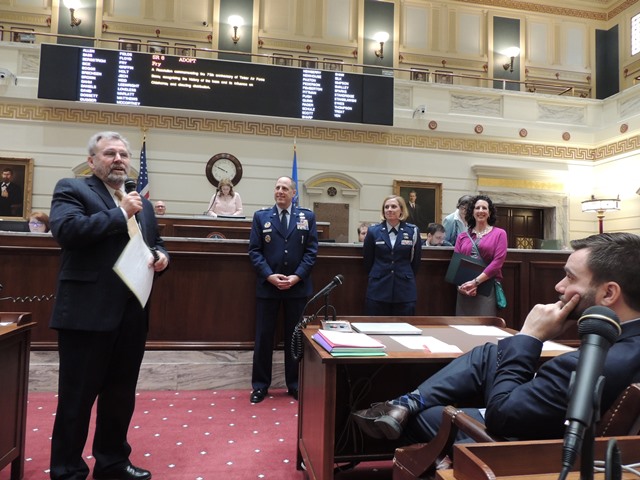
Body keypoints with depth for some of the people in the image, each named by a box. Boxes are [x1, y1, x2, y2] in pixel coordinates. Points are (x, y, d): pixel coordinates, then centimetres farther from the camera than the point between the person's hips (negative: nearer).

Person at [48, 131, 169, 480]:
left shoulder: (142, 203, 16)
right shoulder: (71, 189, -2)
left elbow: (154, 243, 23)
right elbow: (66, 230, -19)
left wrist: (161, 256, 0)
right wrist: (121, 214, -14)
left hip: (132, 313, 6)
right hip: (87, 313, -6)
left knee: (121, 395, 18)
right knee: (77, 397, 8)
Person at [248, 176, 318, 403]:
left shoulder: (307, 216, 5)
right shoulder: (261, 216, 5)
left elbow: (311, 250, 0)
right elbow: (254, 250, -1)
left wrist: (297, 277, -12)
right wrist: (269, 275, -13)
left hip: (297, 286, 0)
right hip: (267, 285, 0)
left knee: (295, 337, 10)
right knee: (264, 336, 7)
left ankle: (295, 384, 23)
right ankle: (260, 385, 20)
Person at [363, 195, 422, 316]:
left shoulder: (413, 231, 3)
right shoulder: (374, 231, 3)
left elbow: (416, 260, 10)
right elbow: (367, 260, 10)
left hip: (405, 290, 0)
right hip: (378, 289, 0)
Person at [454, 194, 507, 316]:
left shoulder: (499, 233, 5)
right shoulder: (462, 236, 12)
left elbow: (498, 261, -6)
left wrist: (475, 282, -14)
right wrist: (460, 285, -11)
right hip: (465, 289, 3)